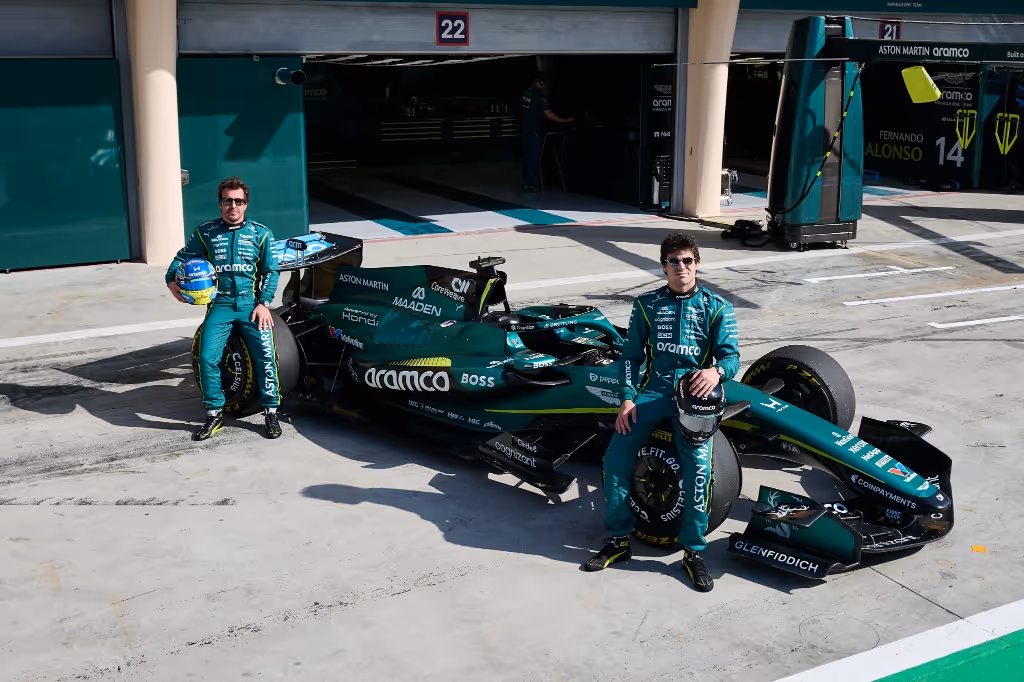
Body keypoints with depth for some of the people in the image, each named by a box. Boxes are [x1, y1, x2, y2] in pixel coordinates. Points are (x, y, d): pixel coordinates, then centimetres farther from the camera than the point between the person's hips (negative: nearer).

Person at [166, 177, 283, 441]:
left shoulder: (260, 233, 5)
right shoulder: (206, 232, 6)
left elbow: (270, 271, 5)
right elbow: (183, 257, 16)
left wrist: (264, 303, -6)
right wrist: (171, 280, -4)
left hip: (251, 303, -1)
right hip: (220, 305, 1)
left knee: (266, 355, -14)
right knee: (207, 357, -12)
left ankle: (270, 412, 2)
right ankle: (214, 414, 5)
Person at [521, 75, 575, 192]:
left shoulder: (527, 93, 6)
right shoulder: (539, 96, -18)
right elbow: (548, 114, -19)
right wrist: (565, 120, -17)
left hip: (527, 129, 8)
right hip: (535, 130, -8)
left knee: (527, 155, 13)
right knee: (534, 156, -4)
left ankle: (526, 181, 19)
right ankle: (530, 184, -3)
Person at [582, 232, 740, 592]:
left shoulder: (717, 307, 6)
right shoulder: (647, 305, 11)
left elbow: (731, 356, -2)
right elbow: (632, 355, 10)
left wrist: (717, 370, -26)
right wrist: (627, 398, -4)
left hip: (696, 393, -2)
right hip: (654, 390, 2)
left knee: (698, 466, -25)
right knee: (616, 457, -16)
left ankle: (693, 552, -8)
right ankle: (618, 539, 2)